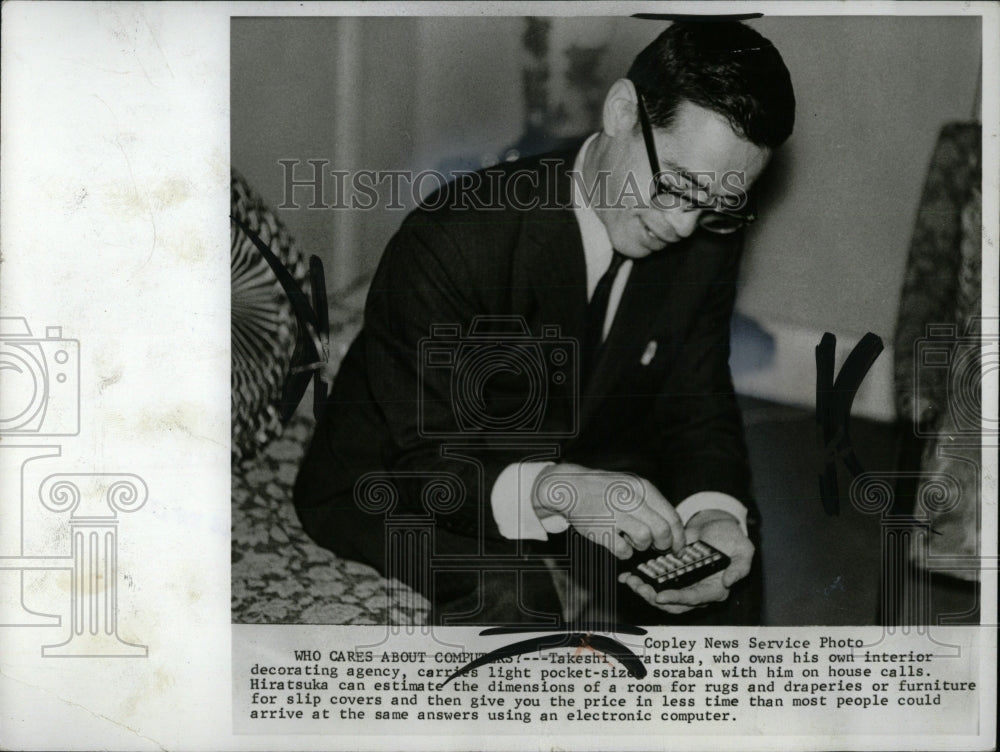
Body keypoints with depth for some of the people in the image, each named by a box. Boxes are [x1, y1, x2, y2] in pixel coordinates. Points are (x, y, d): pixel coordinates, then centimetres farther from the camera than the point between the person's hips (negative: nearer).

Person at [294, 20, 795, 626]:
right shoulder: (452, 241, -29)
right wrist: (551, 489, -46)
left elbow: (697, 403, -3)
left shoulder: (706, 241, -10)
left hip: (571, 473, 6)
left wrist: (715, 510, -26)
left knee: (731, 553, -10)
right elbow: (424, 463, -26)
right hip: (392, 495, -5)